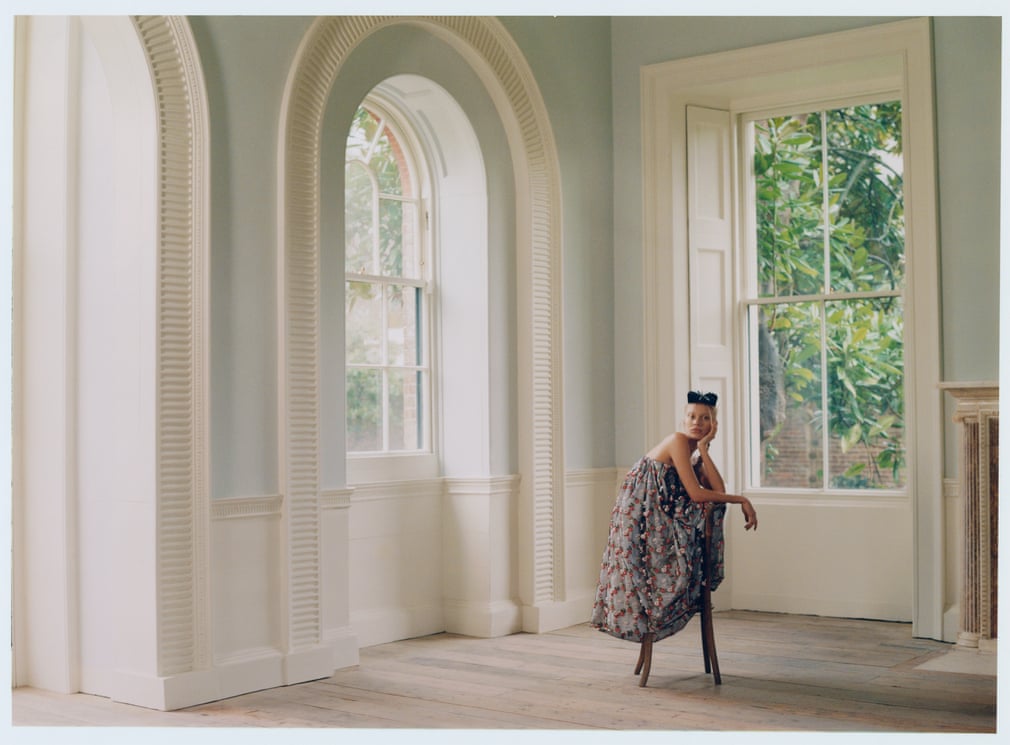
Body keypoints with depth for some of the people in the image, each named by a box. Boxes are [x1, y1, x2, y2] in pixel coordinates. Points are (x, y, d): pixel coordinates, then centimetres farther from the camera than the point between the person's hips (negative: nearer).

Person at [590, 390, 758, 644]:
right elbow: (696, 494, -19)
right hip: (639, 517, -9)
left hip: (659, 519, 9)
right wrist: (741, 500, -11)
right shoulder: (678, 441, -12)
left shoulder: (696, 453, 14)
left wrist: (703, 448, -5)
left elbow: (718, 490, -4)